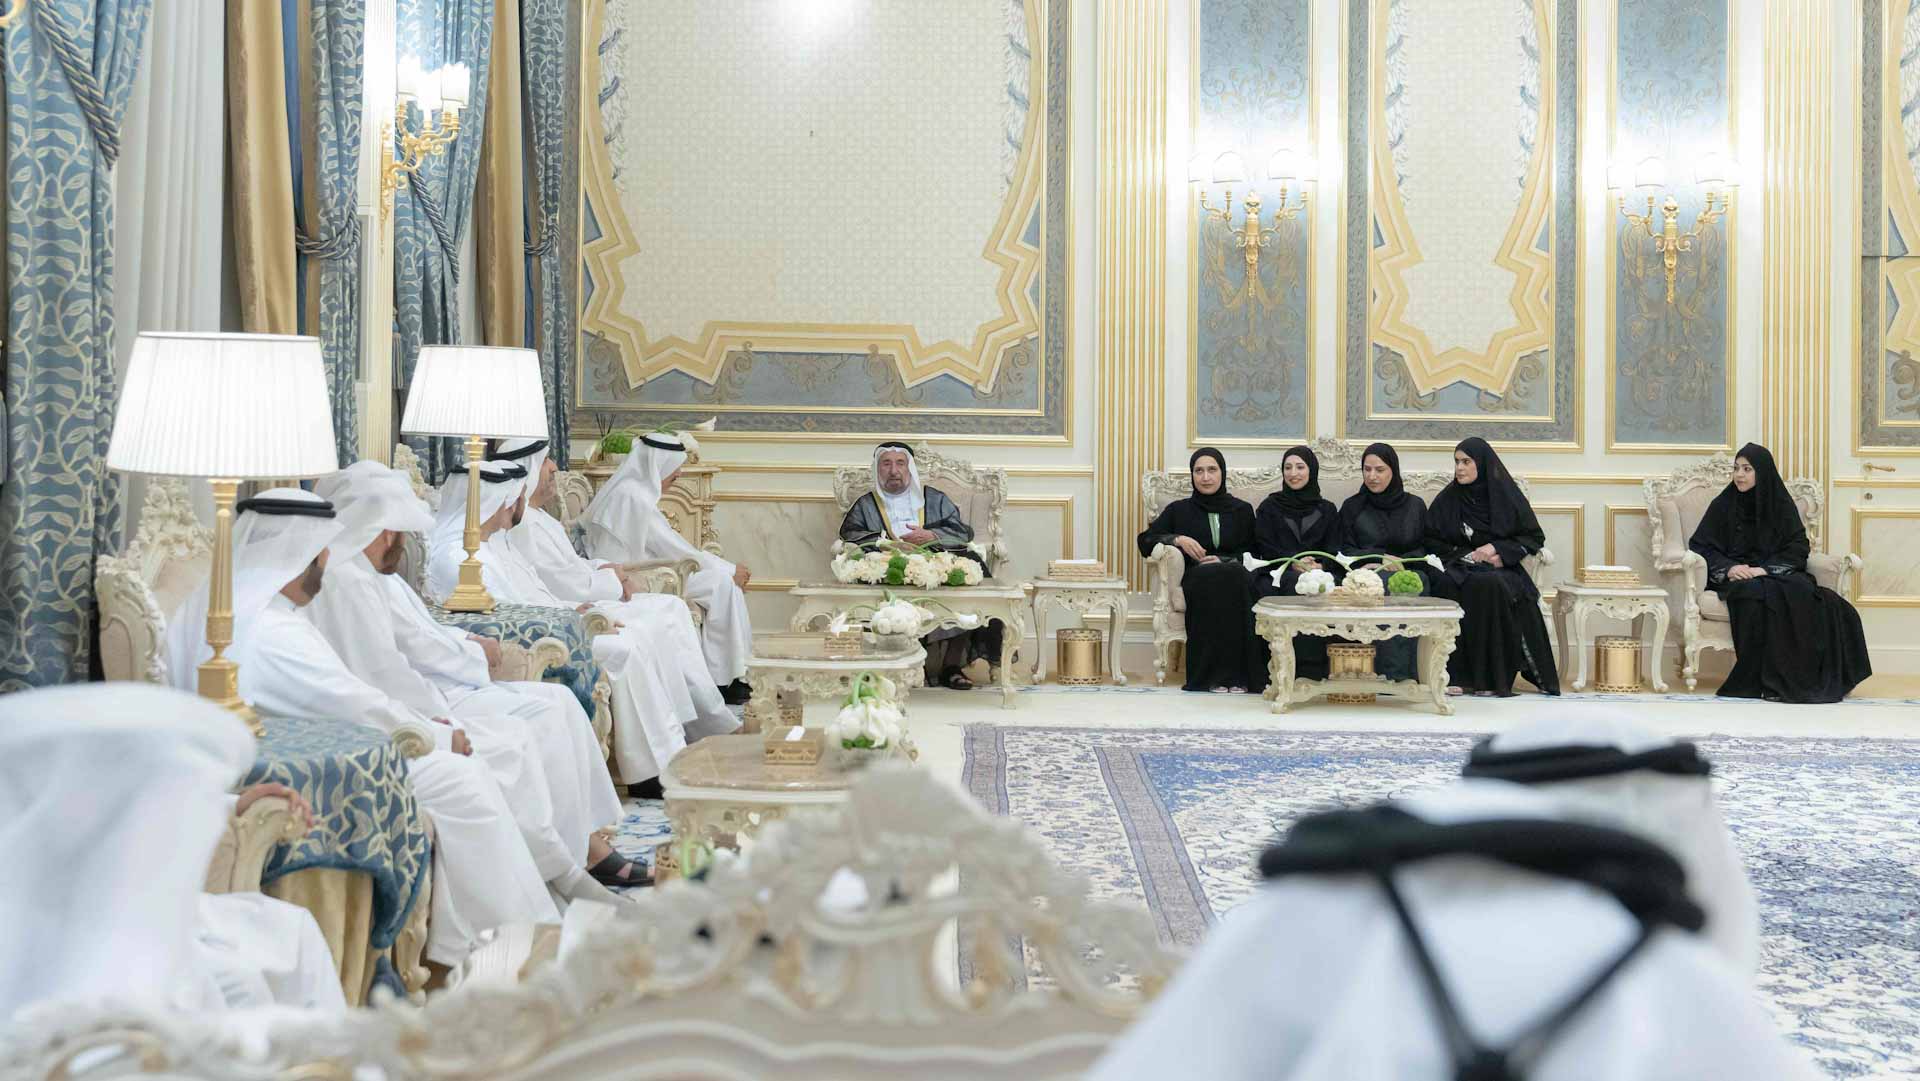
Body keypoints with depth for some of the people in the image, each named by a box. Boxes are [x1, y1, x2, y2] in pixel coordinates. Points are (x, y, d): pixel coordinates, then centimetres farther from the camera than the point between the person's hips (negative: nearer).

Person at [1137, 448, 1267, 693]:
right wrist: (1178, 539, -7)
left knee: (1237, 576, -36)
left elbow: (1252, 553, 13)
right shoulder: (1179, 510, 16)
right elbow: (1145, 541, 10)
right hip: (1195, 579, -1)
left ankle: (1239, 673, -36)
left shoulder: (1242, 510, 18)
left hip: (1234, 576, 1)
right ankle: (1215, 673, -36)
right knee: (1213, 578, -36)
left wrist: (1223, 561, -6)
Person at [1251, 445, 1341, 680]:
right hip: (1278, 572, -1)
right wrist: (1293, 563, -14)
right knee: (1296, 583, -37)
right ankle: (1303, 670, -41)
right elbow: (1265, 548, 5)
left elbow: (1334, 549, 10)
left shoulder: (1327, 509, 21)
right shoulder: (1269, 507, 17)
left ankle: (1316, 669, -37)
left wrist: (1321, 566, -14)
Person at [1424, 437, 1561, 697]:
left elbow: (1535, 537, 7)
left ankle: (1490, 676, -33)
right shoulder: (1447, 499, 10)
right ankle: (1454, 674, -36)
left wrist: (1498, 548, -8)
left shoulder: (1506, 495, 6)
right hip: (1460, 566, 1)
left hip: (1501, 570, -1)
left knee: (1489, 585, -37)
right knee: (1448, 585, -35)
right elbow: (1431, 542, 11)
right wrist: (1468, 554, -3)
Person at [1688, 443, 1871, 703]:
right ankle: (1763, 679, -35)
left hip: (1776, 574, 1)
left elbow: (1798, 548, 2)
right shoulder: (1724, 505, 6)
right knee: (1758, 594, -36)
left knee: (1800, 593, -33)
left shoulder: (1782, 505, 8)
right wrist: (1728, 568, -15)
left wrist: (1764, 569, -15)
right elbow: (1699, 545, 3)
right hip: (1736, 579, -1)